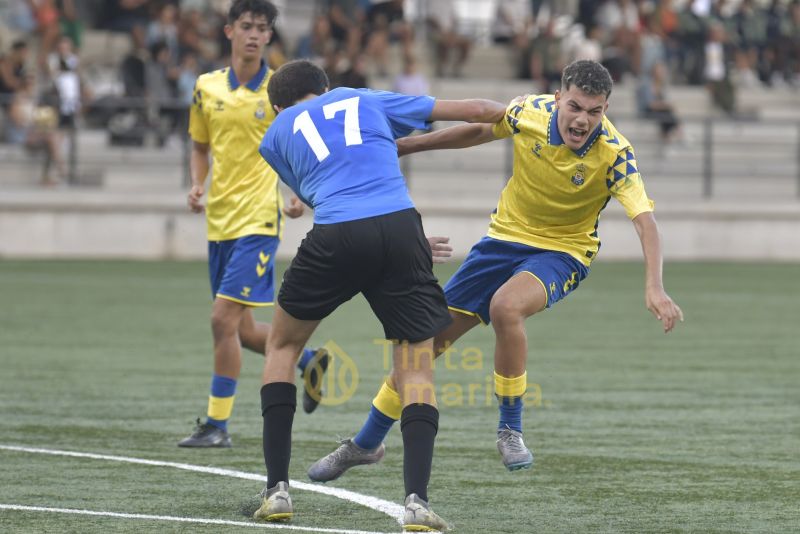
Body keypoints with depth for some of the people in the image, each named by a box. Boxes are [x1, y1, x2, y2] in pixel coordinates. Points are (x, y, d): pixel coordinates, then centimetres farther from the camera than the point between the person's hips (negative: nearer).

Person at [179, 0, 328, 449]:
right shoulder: (207, 88, 7)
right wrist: (197, 185, 1)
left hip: (258, 219, -5)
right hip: (220, 221, 5)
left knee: (224, 318, -15)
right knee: (242, 331, 10)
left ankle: (217, 425, -7)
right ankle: (310, 359, 35)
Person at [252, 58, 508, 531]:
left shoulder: (277, 134, 25)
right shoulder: (370, 101, 27)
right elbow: (476, 110, 29)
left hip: (336, 237, -1)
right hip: (400, 227, 1)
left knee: (283, 344, 22)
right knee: (417, 366, 9)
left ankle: (277, 490, 15)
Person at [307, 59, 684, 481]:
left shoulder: (615, 155, -25)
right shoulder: (529, 113, -15)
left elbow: (645, 221, -34)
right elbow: (477, 131, 6)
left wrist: (654, 288, -48)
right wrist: (407, 144, 11)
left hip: (562, 252, -4)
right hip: (505, 237, 4)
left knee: (506, 305, -37)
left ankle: (510, 429, -17)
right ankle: (365, 444, 22)